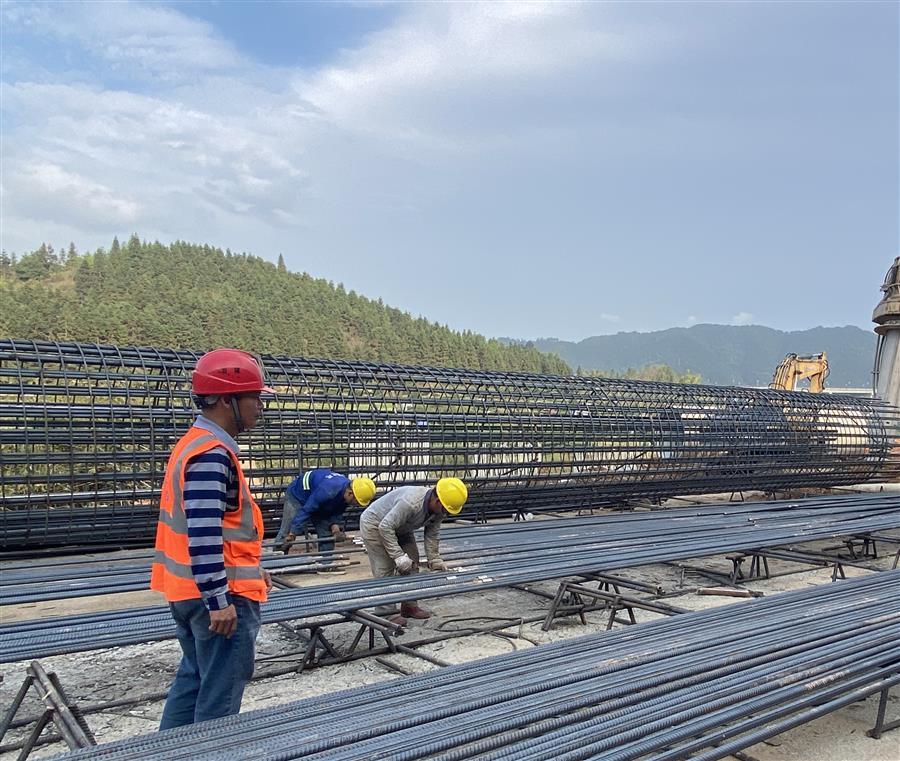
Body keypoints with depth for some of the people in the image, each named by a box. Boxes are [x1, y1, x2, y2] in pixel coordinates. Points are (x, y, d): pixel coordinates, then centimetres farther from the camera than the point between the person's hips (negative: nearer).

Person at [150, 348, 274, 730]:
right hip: (220, 596, -10)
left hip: (187, 592, 10)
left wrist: (251, 568, 23)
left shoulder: (197, 443, 12)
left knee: (194, 679, 22)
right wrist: (219, 601, -24)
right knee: (220, 696, 2)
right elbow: (203, 533, -26)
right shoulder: (212, 455, -21)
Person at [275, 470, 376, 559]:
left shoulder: (346, 492, -18)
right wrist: (292, 534, -37)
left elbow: (337, 514, -8)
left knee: (327, 533, -1)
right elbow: (305, 510, -38)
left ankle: (325, 564, 7)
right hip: (298, 495, -7)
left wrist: (335, 527, -28)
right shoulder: (327, 491, -43)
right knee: (286, 534, -12)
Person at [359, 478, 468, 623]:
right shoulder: (411, 502, -41)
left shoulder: (438, 509, -15)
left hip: (399, 528, 8)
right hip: (374, 525, -8)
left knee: (412, 563, 5)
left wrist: (434, 559, -7)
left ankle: (410, 606, 14)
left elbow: (432, 534, -3)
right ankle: (385, 612, -1)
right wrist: (399, 556, -35)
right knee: (385, 569, -11)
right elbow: (385, 527, -37)